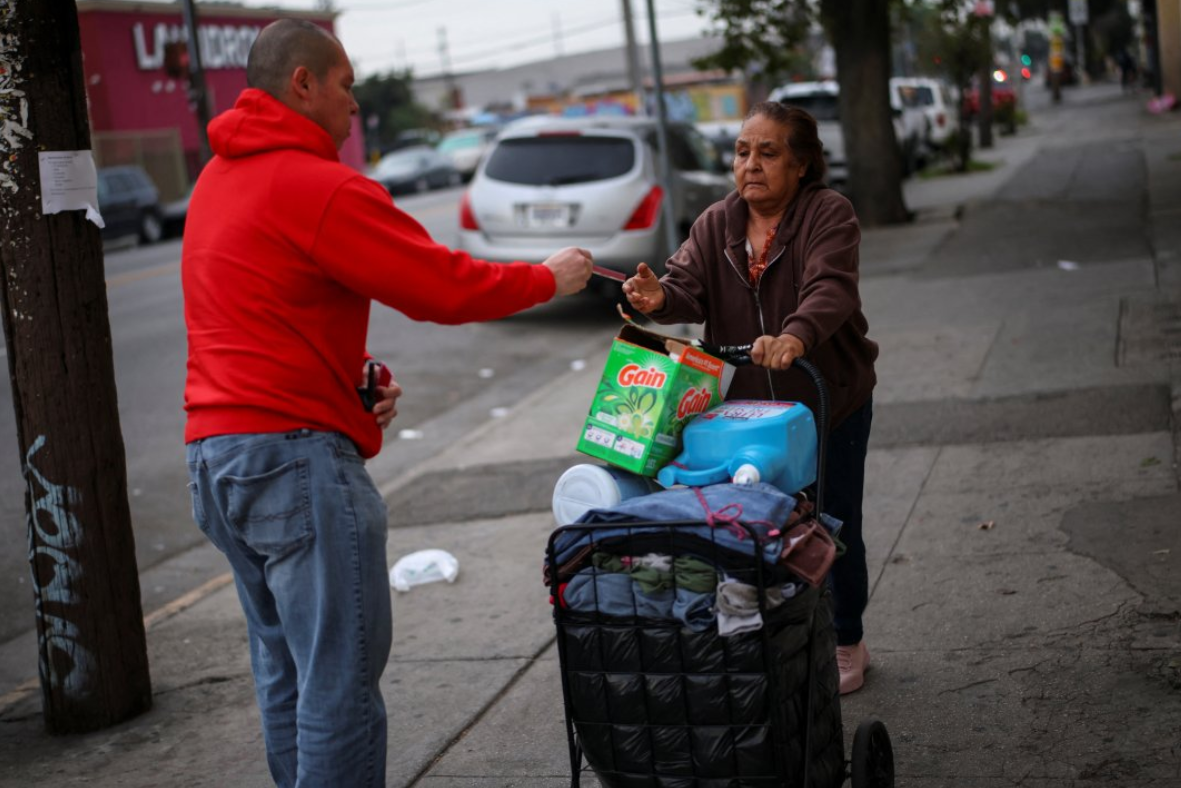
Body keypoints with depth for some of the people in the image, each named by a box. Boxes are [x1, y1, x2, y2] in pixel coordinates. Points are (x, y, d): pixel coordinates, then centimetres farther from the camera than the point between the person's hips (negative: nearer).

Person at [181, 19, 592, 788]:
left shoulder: (219, 179, 16)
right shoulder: (318, 186, -15)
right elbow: (445, 285, -13)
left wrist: (355, 378, 8)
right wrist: (549, 278, 3)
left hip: (217, 455, 10)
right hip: (297, 455, -10)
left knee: (286, 670, 18)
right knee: (341, 682, -4)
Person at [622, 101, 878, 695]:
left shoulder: (828, 214, -13)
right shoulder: (715, 225, 1)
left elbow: (830, 289, -31)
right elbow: (689, 287, -14)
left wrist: (795, 337, -51)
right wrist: (661, 299, -39)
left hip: (830, 405, -3)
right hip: (747, 409, 3)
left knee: (834, 528, 8)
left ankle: (847, 642, 29)